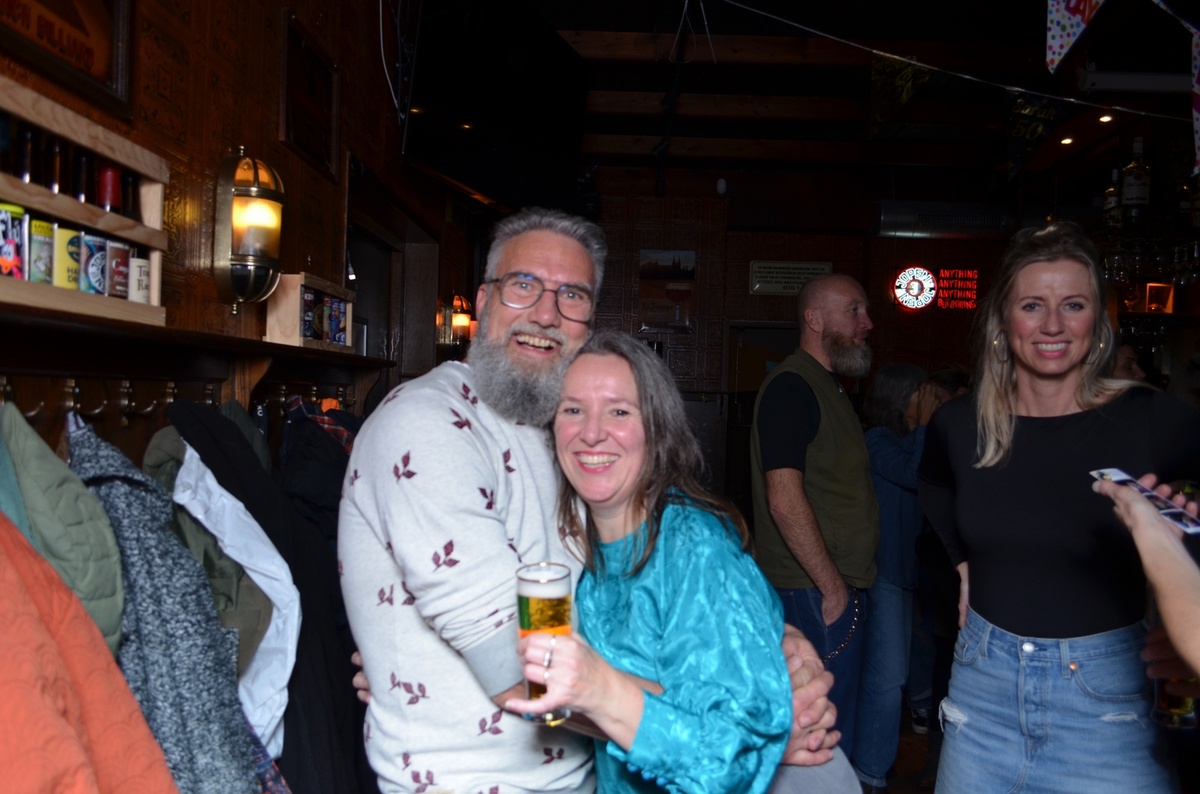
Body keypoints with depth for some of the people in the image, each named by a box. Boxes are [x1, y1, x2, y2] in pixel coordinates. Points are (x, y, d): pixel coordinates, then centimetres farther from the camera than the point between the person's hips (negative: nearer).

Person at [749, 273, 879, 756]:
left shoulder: (828, 386, 17)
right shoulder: (790, 386, -14)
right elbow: (784, 499, -23)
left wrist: (845, 583, 15)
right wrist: (833, 588, -18)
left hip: (836, 586, 9)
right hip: (815, 591, -9)